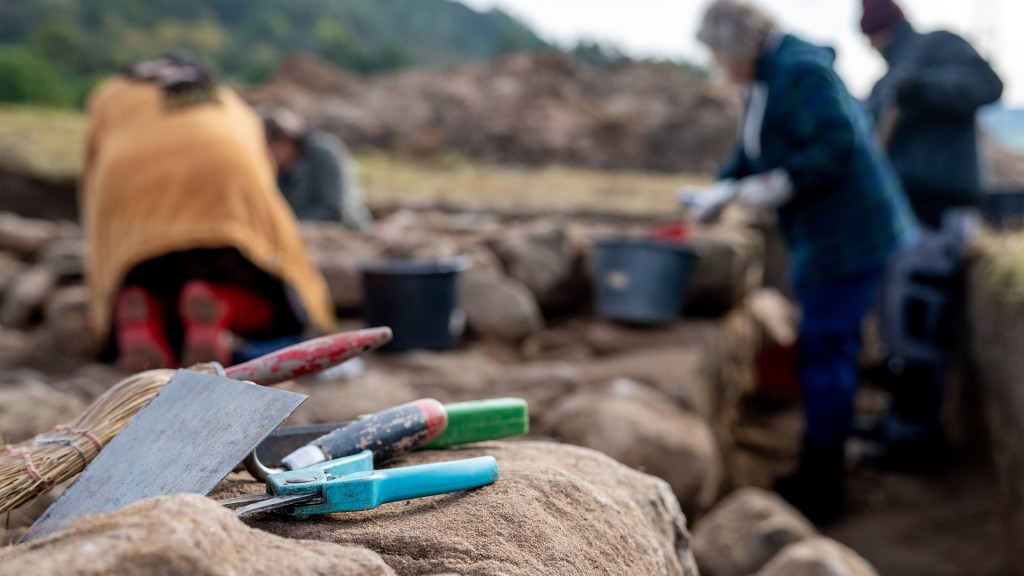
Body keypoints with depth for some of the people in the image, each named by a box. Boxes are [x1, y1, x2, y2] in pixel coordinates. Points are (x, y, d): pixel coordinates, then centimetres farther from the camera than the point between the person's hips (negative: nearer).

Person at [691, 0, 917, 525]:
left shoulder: (800, 73, -18)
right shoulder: (768, 80, 14)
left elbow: (838, 142, -26)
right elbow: (752, 151, 24)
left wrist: (779, 186, -21)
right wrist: (725, 187, 9)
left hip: (846, 240, -11)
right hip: (824, 239, 11)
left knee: (825, 350, -6)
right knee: (825, 351, 16)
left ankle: (819, 494, 3)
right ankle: (818, 478, 29)